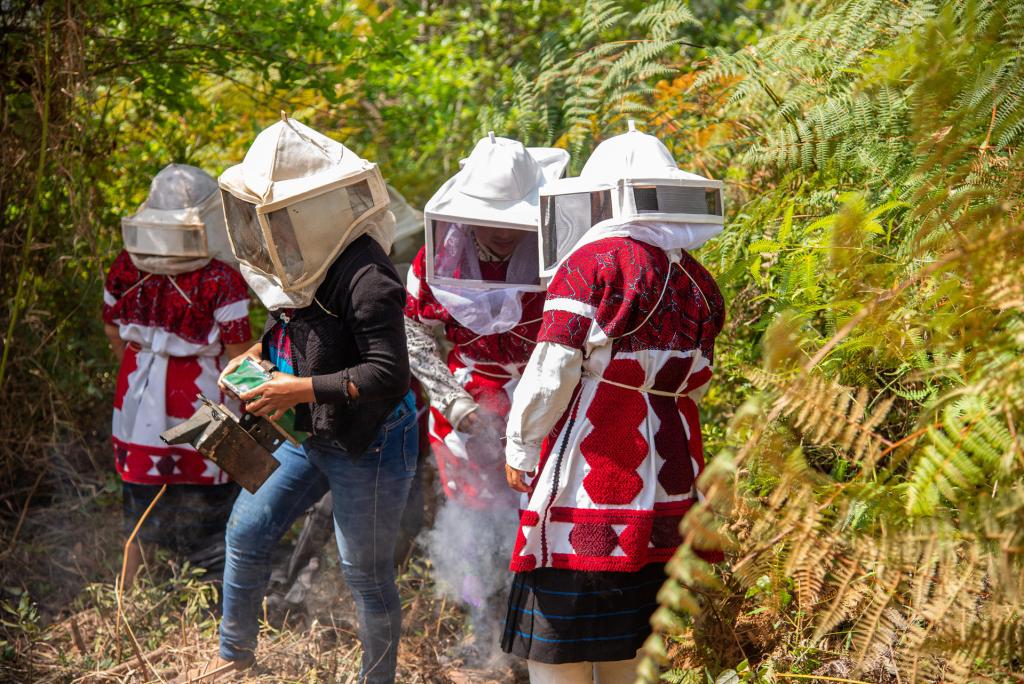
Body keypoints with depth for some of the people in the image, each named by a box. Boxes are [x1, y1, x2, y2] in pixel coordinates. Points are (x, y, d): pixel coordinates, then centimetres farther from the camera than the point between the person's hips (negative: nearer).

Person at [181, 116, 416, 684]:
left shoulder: (364, 277, -28)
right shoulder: (300, 261, 0)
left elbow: (388, 375, -30)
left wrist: (300, 390, -30)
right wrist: (255, 356, 0)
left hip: (367, 444, -9)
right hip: (308, 436, 9)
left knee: (366, 575, 4)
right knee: (247, 531, 17)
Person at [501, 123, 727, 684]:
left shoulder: (591, 264, -10)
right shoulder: (696, 284, 7)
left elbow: (552, 373, -11)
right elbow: (693, 383, 11)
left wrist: (520, 451, 1)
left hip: (586, 487, -6)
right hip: (668, 496, 6)